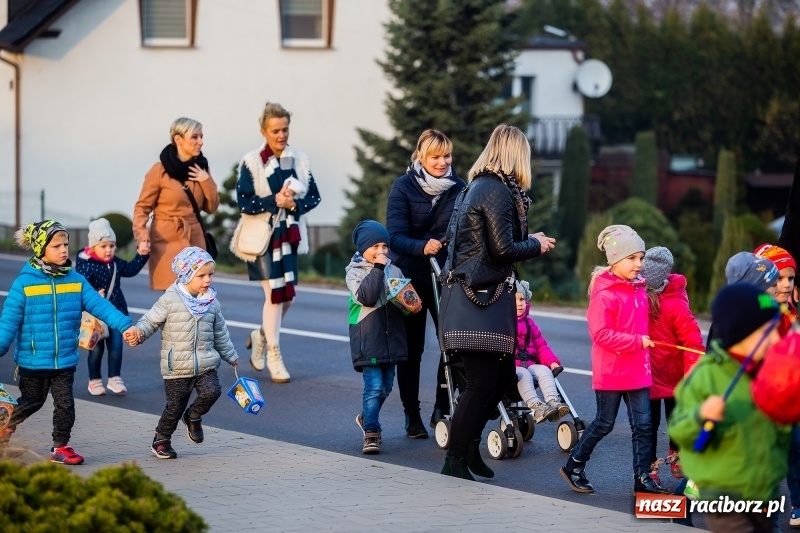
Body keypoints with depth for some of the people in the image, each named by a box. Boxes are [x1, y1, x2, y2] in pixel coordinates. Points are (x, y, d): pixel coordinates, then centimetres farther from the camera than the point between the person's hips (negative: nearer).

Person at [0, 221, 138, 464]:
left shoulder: (76, 280, -2)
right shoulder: (25, 282, -13)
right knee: (31, 402, 14)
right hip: (33, 360, -3)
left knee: (65, 403, 2)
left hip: (65, 360, 3)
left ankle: (61, 446, 17)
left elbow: (99, 305, -7)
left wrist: (125, 325, -17)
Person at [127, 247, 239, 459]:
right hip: (177, 368, -3)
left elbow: (220, 333, 18)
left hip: (206, 365, 4)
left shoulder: (212, 303, 6)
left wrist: (230, 356, 25)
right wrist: (138, 333, -27)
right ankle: (161, 440, 26)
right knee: (175, 407, 3)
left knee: (211, 392, -18)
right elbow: (150, 321, -7)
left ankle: (193, 417, 12)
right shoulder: (170, 300, -9)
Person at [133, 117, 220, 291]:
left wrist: (207, 182, -5)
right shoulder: (160, 170, -6)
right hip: (167, 241, -4)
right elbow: (142, 207, -4)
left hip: (194, 240, 5)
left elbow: (211, 207, 12)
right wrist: (142, 235, -19)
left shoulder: (200, 168, 9)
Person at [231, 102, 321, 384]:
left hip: (288, 236, 4)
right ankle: (273, 355, 4)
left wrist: (294, 204, -13)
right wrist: (275, 201, -19)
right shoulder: (252, 162, -7)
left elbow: (314, 197, 6)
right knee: (274, 293, -8)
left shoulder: (299, 159, 4)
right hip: (262, 236, -4)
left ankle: (261, 336, 32)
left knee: (287, 296, 5)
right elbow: (243, 202, -11)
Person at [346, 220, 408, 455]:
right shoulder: (355, 272, -4)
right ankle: (371, 433, -3)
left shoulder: (394, 271, 10)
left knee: (386, 386, 14)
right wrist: (377, 268, -22)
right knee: (374, 386, -11)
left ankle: (367, 418, 37)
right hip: (368, 341, -5)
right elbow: (367, 297, -21)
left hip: (391, 338, 5)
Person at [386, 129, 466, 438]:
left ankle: (442, 409, 3)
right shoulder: (403, 187, -9)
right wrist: (422, 246, -37)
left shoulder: (459, 188, -1)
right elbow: (395, 236, -18)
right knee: (412, 349, 4)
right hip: (410, 277, -2)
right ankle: (412, 416, 15)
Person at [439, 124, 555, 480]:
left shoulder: (479, 186, 14)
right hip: (479, 299, -10)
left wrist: (529, 240, 16)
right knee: (482, 382, -3)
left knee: (504, 374, 16)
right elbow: (503, 249, -19)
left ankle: (469, 443, 25)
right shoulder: (498, 191, -16)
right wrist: (536, 244, -3)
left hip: (478, 294, 10)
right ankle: (455, 461, 4)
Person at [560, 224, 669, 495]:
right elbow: (601, 334, -22)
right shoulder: (604, 294, -16)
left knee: (643, 424, 3)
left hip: (638, 369, 7)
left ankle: (643, 477, 8)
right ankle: (573, 466, 20)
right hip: (611, 371, -7)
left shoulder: (640, 289, 8)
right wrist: (637, 341, -22)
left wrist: (645, 343, 13)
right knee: (604, 424, 4)